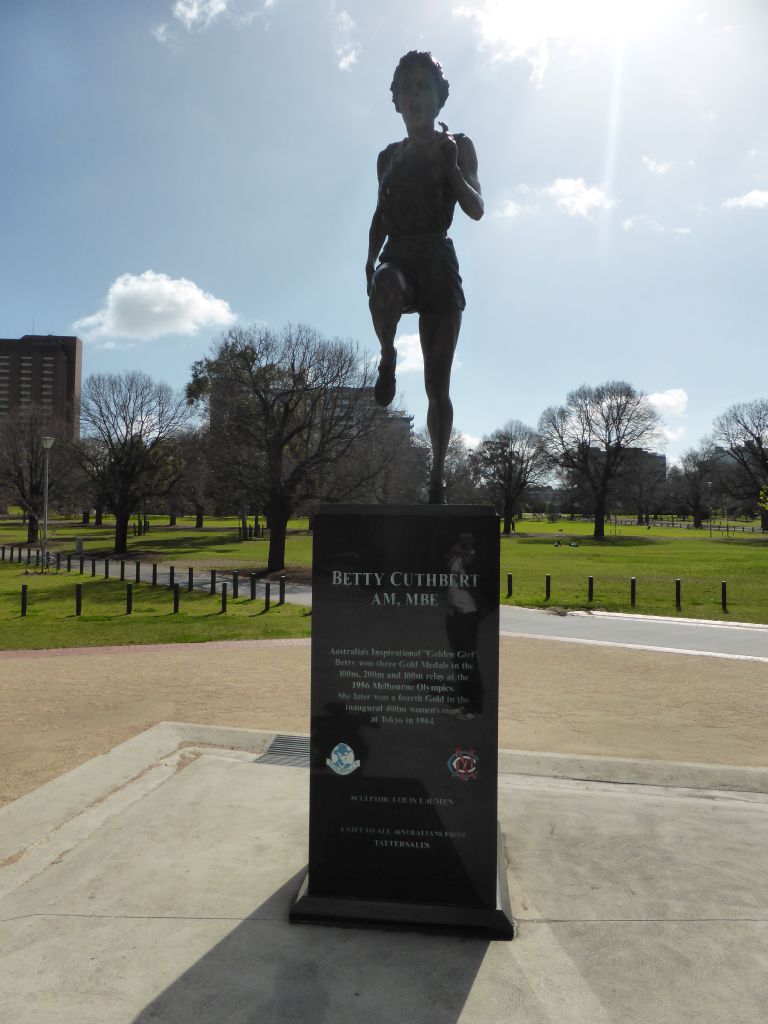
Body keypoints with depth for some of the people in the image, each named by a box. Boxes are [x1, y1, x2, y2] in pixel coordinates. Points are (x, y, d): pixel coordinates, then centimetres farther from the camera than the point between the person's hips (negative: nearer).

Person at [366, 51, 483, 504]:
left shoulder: (457, 146, 10)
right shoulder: (389, 156, 18)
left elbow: (476, 209, 1)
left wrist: (451, 168, -15)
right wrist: (371, 260, 8)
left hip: (439, 262, -1)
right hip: (397, 259, 2)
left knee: (438, 384, -6)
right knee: (387, 287, -42)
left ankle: (438, 477, 4)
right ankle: (388, 360, -14)